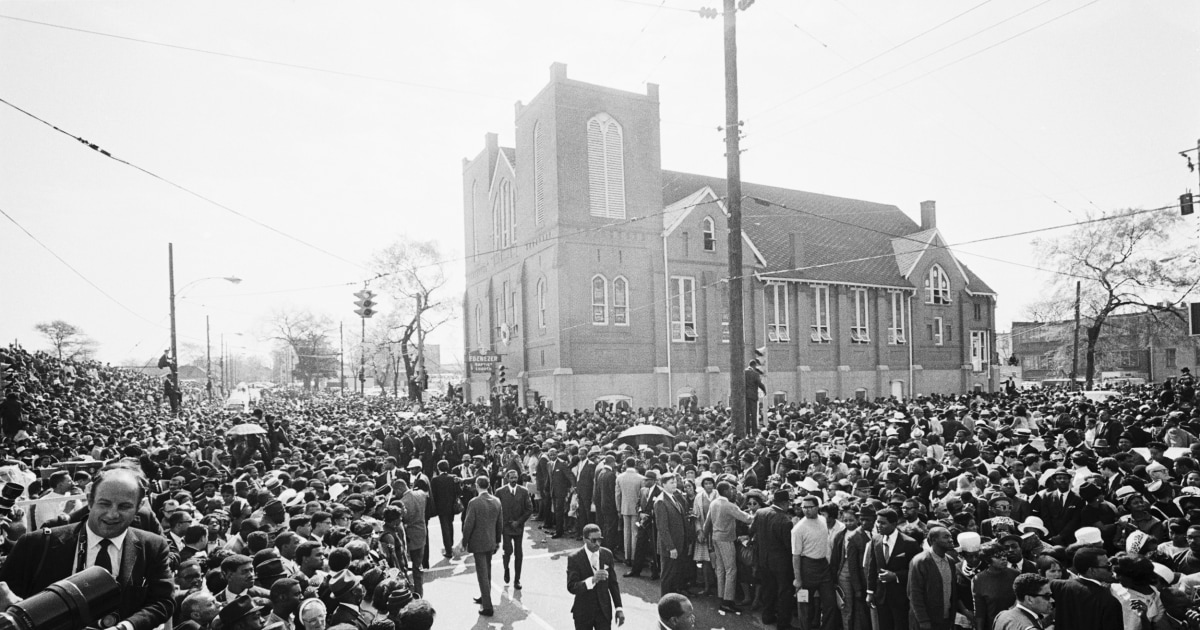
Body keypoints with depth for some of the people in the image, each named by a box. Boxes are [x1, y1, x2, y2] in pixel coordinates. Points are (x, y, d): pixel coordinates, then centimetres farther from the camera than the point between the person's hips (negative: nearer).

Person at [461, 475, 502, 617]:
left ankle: (487, 607, 4)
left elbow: (468, 525, -16)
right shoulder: (496, 501, -2)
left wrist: (464, 543, -4)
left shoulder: (474, 503, -19)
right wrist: (497, 540, 17)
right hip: (491, 542, 6)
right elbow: (500, 523, 6)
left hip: (478, 543, -6)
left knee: (483, 574, 1)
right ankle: (485, 597, 39)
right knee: (487, 571, 22)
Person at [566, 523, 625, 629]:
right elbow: (571, 587, -20)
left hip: (604, 611, 2)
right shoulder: (574, 558, -13)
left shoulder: (607, 554, -1)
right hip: (583, 612, -2)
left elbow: (613, 583, 6)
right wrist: (592, 580, -34)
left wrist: (619, 608, 4)